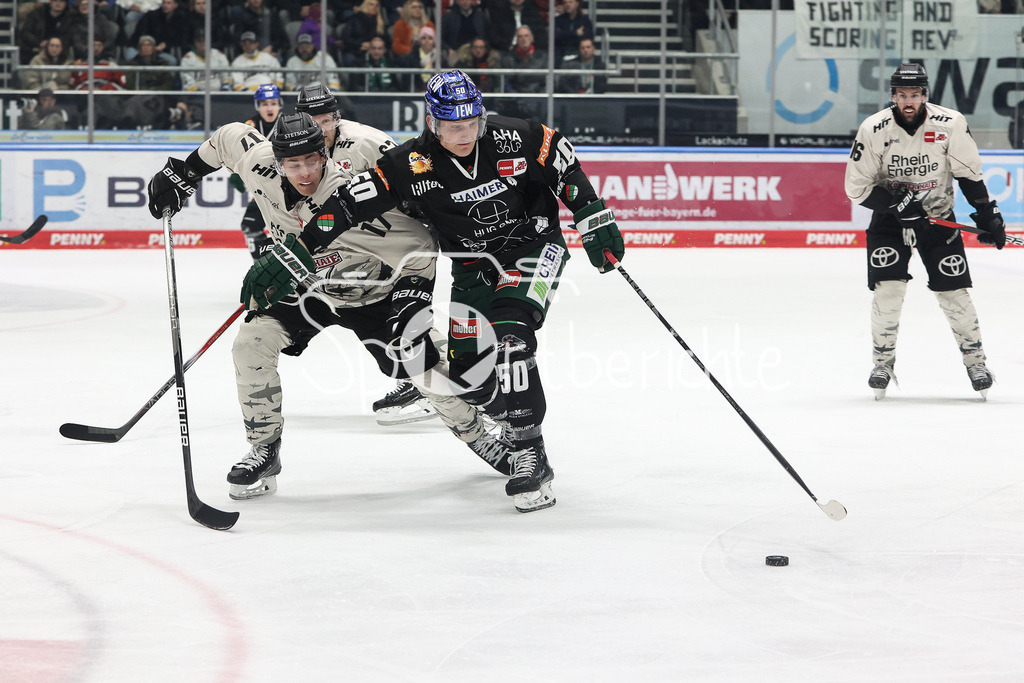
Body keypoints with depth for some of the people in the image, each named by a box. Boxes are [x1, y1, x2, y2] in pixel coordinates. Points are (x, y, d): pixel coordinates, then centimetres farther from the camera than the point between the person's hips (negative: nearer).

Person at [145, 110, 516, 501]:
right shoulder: (259, 164, -24)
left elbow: (420, 251, -26)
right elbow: (229, 138, -1)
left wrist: (410, 300, -32)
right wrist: (181, 173, 4)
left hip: (375, 290, -4)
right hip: (306, 288, 4)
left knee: (422, 366, -11)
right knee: (251, 342, -15)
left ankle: (477, 436, 16)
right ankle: (264, 451, 0)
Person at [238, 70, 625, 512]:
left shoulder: (511, 138, -18)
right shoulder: (412, 165, -18)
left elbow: (563, 161, 0)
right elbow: (351, 202, -21)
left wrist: (593, 218, -3)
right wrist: (293, 256, -27)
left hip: (534, 246, -3)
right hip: (474, 267, 3)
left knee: (509, 331, -27)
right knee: (467, 369, -5)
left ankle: (530, 455, -25)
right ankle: (514, 414, 27)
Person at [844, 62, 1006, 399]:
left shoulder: (950, 124, -16)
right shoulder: (873, 129, -18)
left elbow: (969, 173, -4)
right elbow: (856, 188, -14)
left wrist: (988, 215, -6)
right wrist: (896, 203, -24)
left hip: (938, 216, 0)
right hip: (889, 219, 0)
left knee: (952, 290, -4)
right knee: (888, 289, -14)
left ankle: (974, 357, 13)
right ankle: (883, 361, 2)